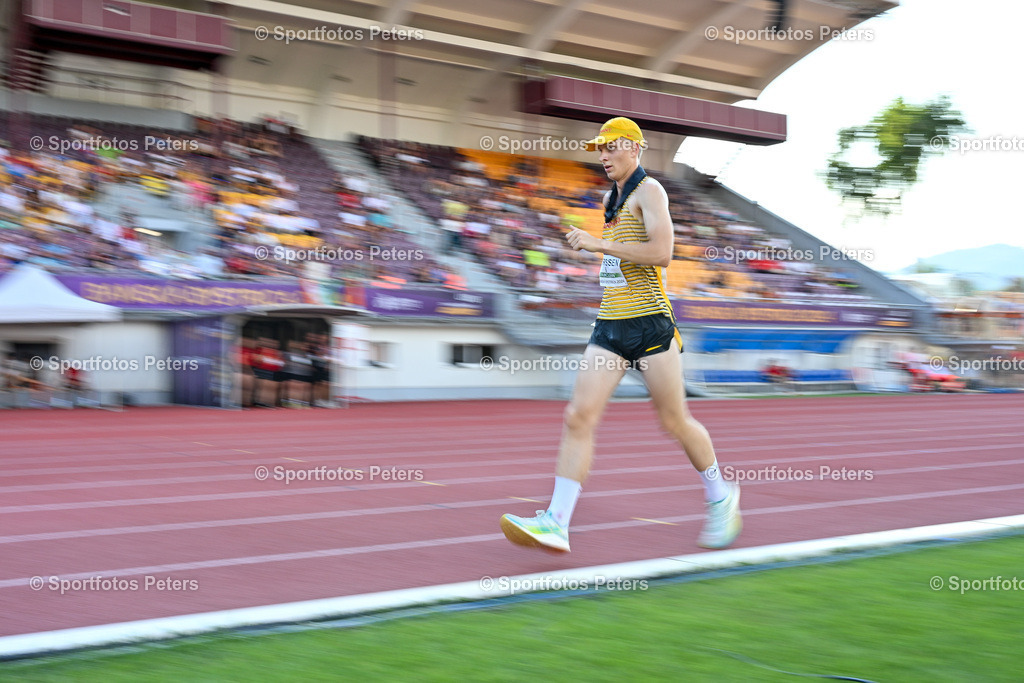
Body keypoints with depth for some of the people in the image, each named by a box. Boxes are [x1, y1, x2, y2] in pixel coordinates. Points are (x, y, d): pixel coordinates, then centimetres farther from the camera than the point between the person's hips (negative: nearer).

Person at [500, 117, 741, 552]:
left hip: (649, 322, -7)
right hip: (610, 324, 7)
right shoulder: (611, 198, 19)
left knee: (674, 421, 3)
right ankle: (555, 523, -11)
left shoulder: (648, 191, -7)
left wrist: (601, 245, -19)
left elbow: (661, 252, -20)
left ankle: (720, 498, 27)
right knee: (578, 418, -7)